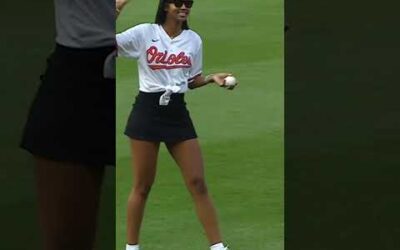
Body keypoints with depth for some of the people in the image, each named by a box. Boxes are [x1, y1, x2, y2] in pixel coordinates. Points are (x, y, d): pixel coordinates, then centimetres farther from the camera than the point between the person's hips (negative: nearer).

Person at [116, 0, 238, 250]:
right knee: (142, 186, 3)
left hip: (177, 112, 3)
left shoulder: (193, 40, 7)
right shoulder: (144, 33, -5)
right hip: (147, 110, -3)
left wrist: (212, 78, -2)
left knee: (198, 182, -1)